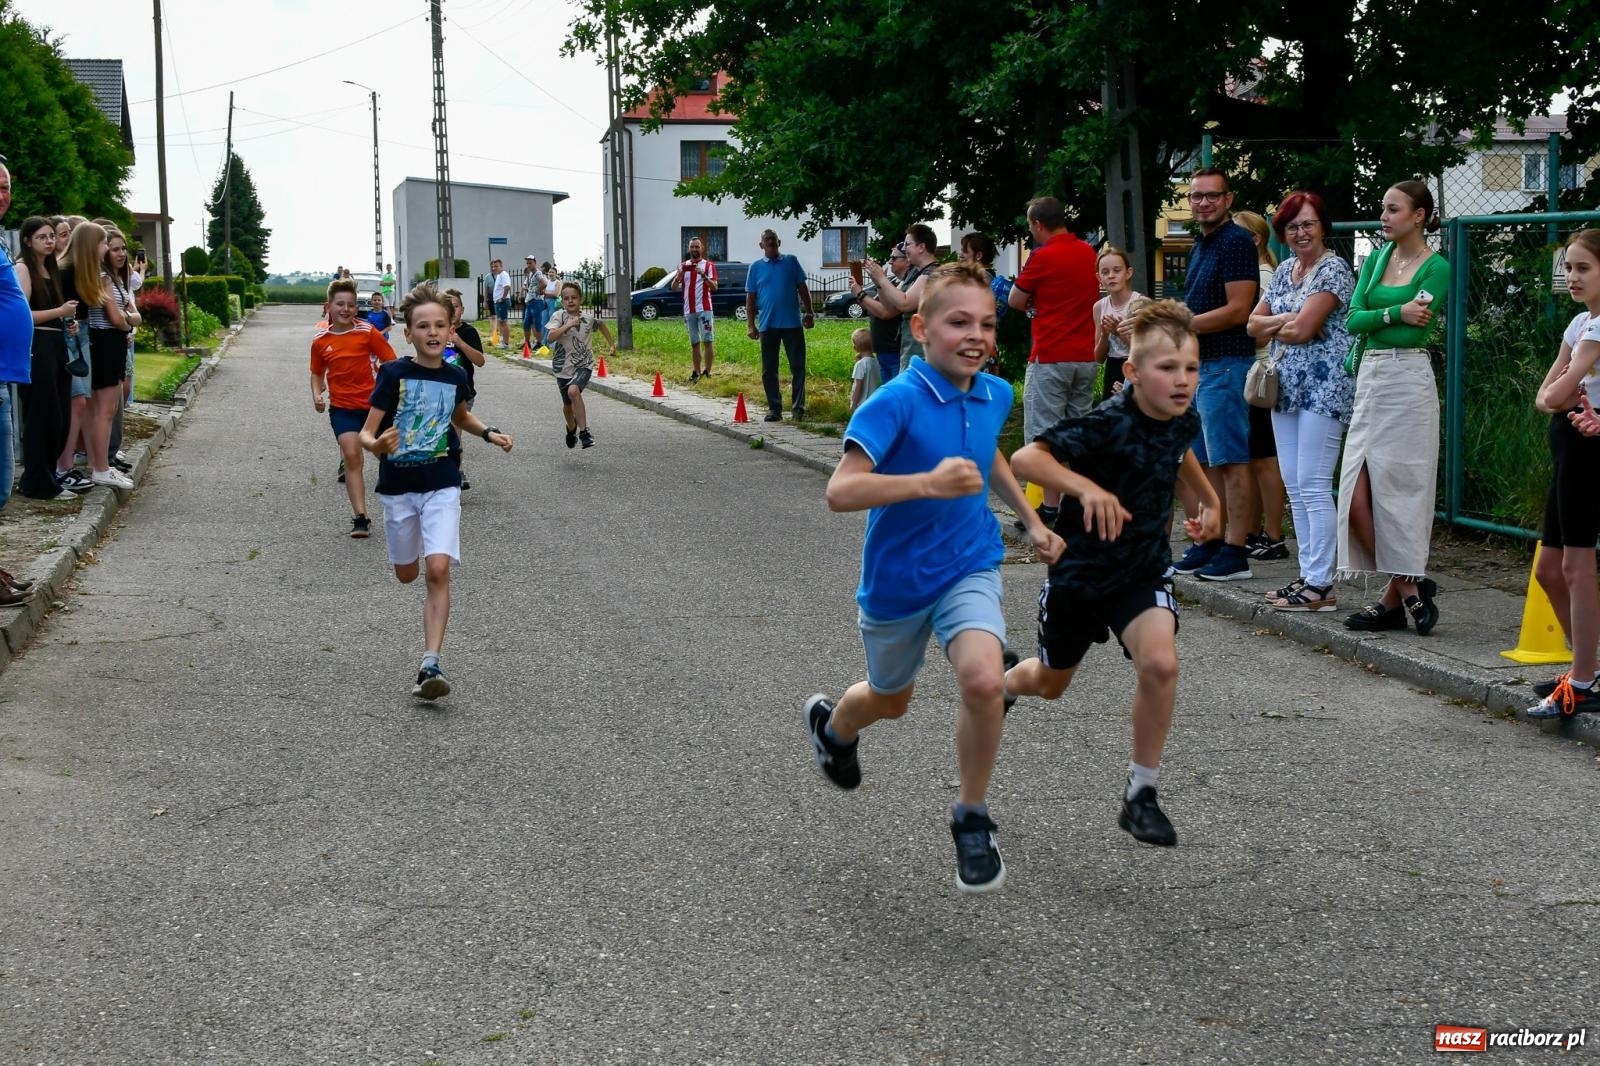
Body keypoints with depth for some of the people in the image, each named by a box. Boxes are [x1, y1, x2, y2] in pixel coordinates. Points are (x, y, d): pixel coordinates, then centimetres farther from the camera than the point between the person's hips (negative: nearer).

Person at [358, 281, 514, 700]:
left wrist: (490, 434, 6)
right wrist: (376, 445, -34)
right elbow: (366, 432, -12)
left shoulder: (455, 376, -1)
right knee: (407, 574, 15)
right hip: (398, 485, -1)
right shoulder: (394, 374, -12)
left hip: (442, 485, 1)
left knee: (438, 570, -16)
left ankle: (430, 665, -18)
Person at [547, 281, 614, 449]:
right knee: (567, 405, 16)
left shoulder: (589, 318, -5)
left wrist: (612, 345, 22)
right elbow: (551, 337, -26)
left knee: (573, 391, -31)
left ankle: (584, 431, -24)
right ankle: (571, 429, 49)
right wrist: (569, 325, -33)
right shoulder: (559, 316, -10)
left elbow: (602, 325, 18)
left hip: (583, 365, -2)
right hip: (563, 367, 2)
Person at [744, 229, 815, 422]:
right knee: (769, 370, 4)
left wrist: (809, 313, 3)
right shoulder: (756, 267, 8)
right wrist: (751, 325, 0)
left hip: (792, 323, -1)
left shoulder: (791, 262, 7)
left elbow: (802, 289, 10)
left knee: (798, 366, -1)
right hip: (767, 325, 1)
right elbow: (750, 298, 7)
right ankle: (774, 408, 11)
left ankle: (798, 408, 3)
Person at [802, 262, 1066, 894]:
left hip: (969, 567, 3)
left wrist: (1032, 520, 17)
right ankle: (831, 722, 60)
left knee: (983, 677, -25)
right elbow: (840, 491, -35)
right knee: (890, 700, 21)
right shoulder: (896, 402, -24)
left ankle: (972, 820, -2)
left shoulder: (995, 396, -5)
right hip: (896, 578, -2)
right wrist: (928, 483, -45)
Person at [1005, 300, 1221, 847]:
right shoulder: (1109, 425, -28)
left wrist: (1209, 499, 18)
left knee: (1160, 663, -23)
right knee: (1050, 683, 17)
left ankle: (1141, 795, -6)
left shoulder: (1183, 420, -7)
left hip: (1145, 570, 4)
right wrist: (1086, 487, -53)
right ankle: (1002, 682, 57)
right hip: (1080, 570, -3)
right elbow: (1024, 458, -40)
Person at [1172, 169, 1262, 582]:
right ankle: (1212, 541, 19)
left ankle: (1235, 552, -6)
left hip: (1225, 362, -10)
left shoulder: (1236, 241, -11)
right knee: (1207, 459, 12)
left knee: (1230, 459, -7)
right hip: (1199, 363, 10)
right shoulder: (1200, 244, 18)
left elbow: (1237, 310, -18)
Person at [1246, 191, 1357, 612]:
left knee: (1313, 486, -10)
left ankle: (1320, 585, -8)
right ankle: (1308, 575, 14)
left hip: (1323, 385, -9)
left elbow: (1303, 329, -17)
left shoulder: (1333, 269, -8)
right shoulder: (1284, 271, 16)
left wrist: (1273, 325, 1)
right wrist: (1286, 320, -6)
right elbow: (1253, 325, 12)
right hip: (1287, 386, 9)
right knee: (1295, 487, 9)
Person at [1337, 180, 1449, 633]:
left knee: (1395, 490, -7)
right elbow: (1353, 319, 4)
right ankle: (1408, 588, 8)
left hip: (1407, 380, -7)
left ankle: (1397, 594, 4)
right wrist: (1395, 313, -9)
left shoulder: (1436, 267, -4)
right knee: (1357, 492, 0)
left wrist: (1373, 320, -1)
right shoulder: (1376, 259, 14)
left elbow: (1414, 328, -13)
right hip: (1369, 379, 7)